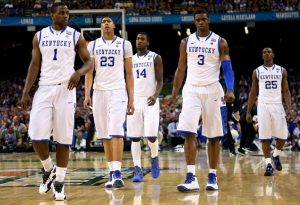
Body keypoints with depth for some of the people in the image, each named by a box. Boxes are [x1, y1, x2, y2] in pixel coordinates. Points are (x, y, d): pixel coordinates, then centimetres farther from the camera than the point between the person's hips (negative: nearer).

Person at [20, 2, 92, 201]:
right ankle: (48, 169, 18)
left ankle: (59, 182, 7)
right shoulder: (40, 36, 9)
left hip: (65, 89, -1)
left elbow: (89, 61, 5)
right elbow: (35, 64, 10)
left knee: (63, 139, -1)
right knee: (37, 136, -9)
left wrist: (79, 72, -17)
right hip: (44, 89, 1)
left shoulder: (75, 36, 4)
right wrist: (26, 92, 3)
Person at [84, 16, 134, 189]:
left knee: (116, 132, -16)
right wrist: (87, 94, -5)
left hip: (118, 91, -3)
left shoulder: (124, 44, 6)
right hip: (99, 92, 3)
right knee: (105, 135, 4)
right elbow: (89, 71, 8)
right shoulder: (93, 45, 11)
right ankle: (112, 172, 11)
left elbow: (129, 73, 5)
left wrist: (131, 99, 0)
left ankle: (117, 172, -20)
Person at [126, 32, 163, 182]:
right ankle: (137, 170, 1)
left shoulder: (155, 58, 1)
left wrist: (156, 95, -21)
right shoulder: (131, 59, 14)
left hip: (150, 101, -4)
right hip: (134, 100, 4)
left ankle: (154, 158, 18)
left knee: (151, 135, -11)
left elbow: (160, 81, -4)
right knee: (134, 137, -1)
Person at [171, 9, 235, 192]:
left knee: (214, 136, 3)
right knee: (188, 132, -13)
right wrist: (174, 92, 8)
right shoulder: (186, 42, 9)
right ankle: (191, 178, -15)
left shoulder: (220, 42, 2)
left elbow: (228, 68, -4)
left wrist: (230, 89, -20)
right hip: (191, 89, 1)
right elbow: (181, 69, 14)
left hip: (212, 90, -1)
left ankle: (212, 176, 12)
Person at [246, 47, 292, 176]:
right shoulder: (257, 72, 8)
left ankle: (276, 155, 26)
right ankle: (268, 165, -1)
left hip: (277, 105, 1)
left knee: (282, 136, -2)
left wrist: (289, 107, -7)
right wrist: (248, 112, 5)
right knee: (265, 137, -6)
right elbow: (253, 93, 11)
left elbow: (286, 91, 8)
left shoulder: (282, 71, 9)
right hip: (263, 105, -1)